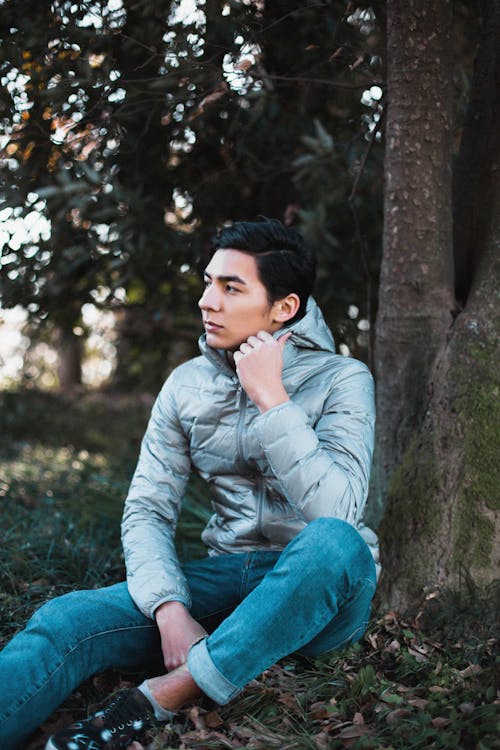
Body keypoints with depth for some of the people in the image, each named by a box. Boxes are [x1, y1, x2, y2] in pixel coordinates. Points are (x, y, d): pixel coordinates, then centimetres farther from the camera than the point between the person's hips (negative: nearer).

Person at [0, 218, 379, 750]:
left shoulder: (341, 380, -7)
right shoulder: (187, 385, 5)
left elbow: (335, 509, -22)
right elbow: (148, 508, -1)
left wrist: (271, 398, -21)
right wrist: (170, 609, -19)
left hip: (318, 588, -3)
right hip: (229, 577, 3)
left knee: (333, 541, -39)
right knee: (68, 619, -21)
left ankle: (160, 698, -30)